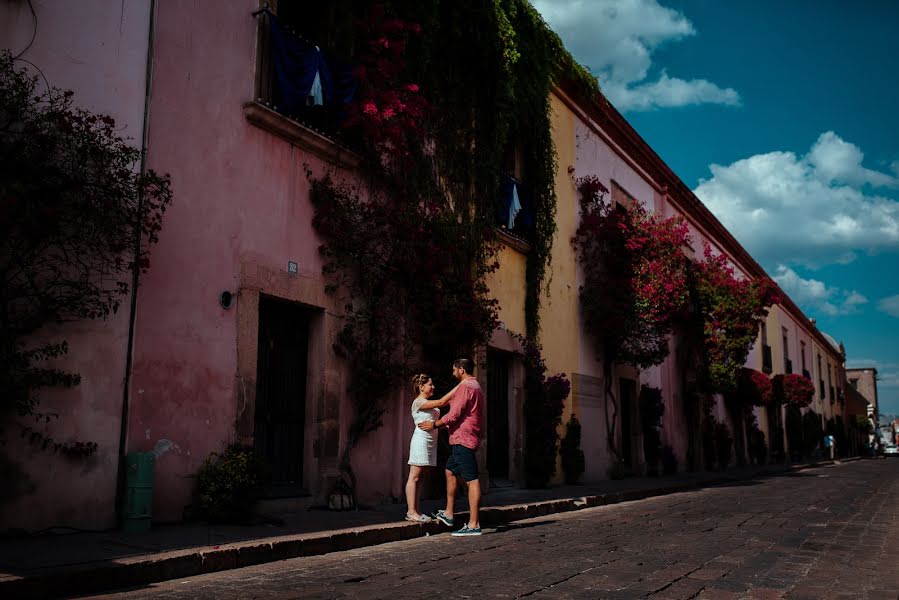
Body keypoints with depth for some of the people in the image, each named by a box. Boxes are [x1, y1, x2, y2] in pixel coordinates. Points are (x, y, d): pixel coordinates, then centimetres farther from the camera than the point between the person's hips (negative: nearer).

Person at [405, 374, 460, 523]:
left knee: (419, 478, 7)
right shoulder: (418, 402, -11)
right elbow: (442, 402, -20)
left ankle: (415, 511, 8)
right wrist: (459, 386, -20)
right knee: (414, 477, -7)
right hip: (421, 440, -9)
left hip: (430, 441, 9)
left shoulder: (429, 403, 20)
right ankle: (411, 512, -7)